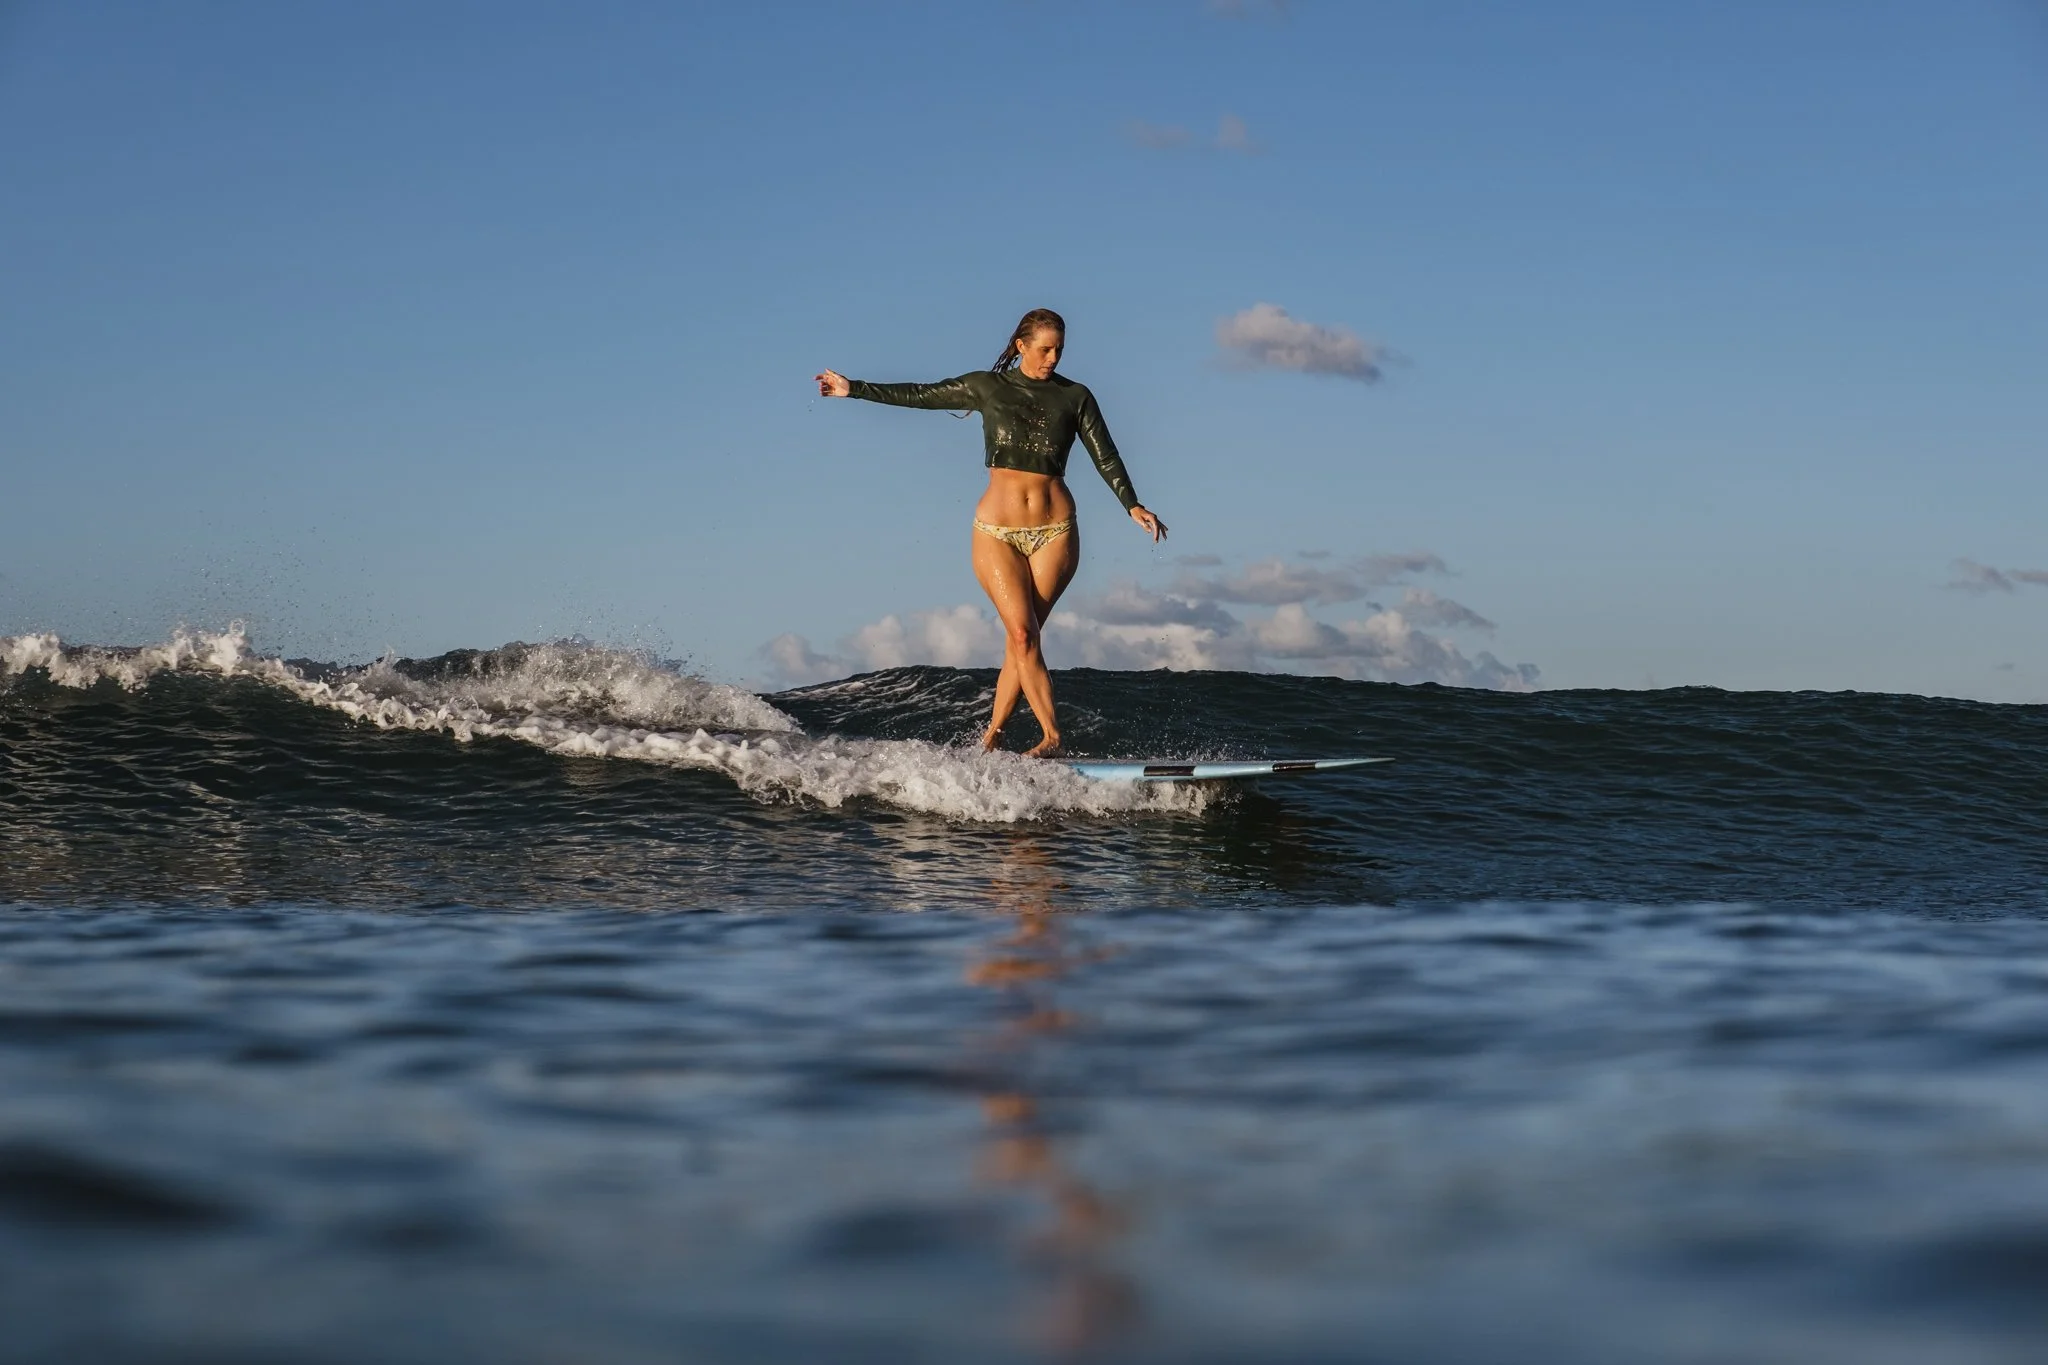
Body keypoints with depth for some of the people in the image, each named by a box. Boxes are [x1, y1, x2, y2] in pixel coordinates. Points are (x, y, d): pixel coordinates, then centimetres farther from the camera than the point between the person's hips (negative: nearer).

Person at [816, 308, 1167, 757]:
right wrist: (854, 389, 13)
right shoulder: (988, 386, 5)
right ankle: (1052, 737, -13)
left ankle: (991, 737, 4)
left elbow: (1105, 456, 4)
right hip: (997, 530, 0)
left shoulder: (1075, 396, 6)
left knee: (1022, 639, -5)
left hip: (1054, 532, 0)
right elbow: (919, 395, 11)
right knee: (1022, 634, -13)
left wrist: (1132, 506, -10)